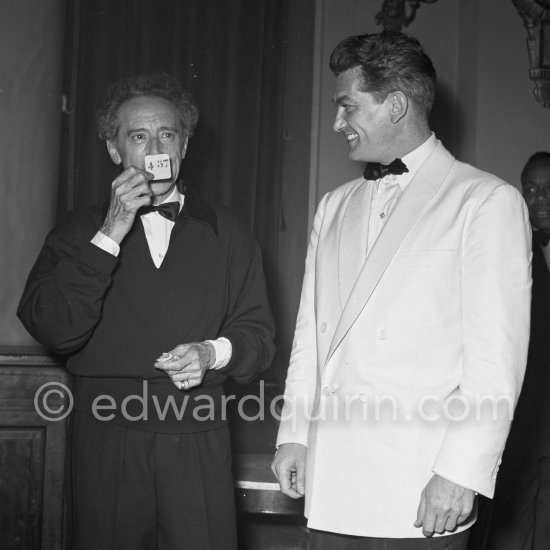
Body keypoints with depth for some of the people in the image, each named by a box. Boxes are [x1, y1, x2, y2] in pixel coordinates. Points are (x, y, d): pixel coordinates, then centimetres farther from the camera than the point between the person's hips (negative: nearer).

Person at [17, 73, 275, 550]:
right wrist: (109, 235, -11)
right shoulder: (81, 231, 10)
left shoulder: (226, 234, 14)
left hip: (198, 441, 1)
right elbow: (53, 330, -6)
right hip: (107, 437, 0)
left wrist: (214, 353, -12)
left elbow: (257, 331, 10)